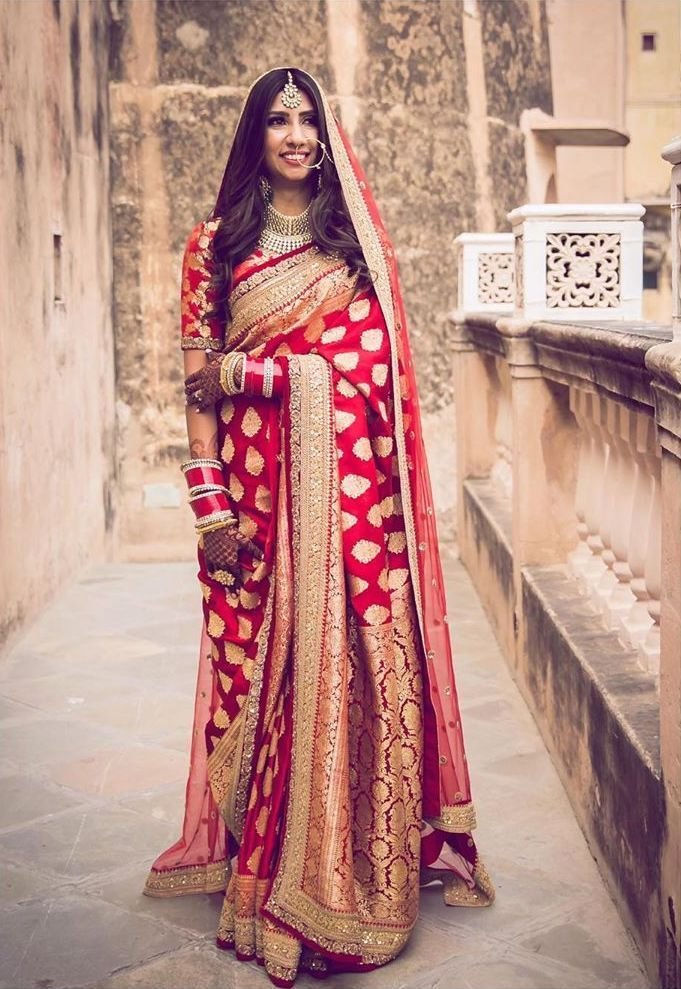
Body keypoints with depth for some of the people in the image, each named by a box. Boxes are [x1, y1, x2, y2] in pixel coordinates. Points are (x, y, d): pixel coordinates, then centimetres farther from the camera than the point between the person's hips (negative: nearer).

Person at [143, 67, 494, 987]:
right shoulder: (214, 245, 9)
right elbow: (197, 386, 3)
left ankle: (352, 876, 12)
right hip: (256, 483, 1)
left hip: (348, 487, 0)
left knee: (352, 669, -2)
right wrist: (212, 507, -5)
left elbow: (371, 366, -4)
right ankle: (262, 870, 16)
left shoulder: (361, 239, 8)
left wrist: (241, 371, -5)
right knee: (260, 673, 2)